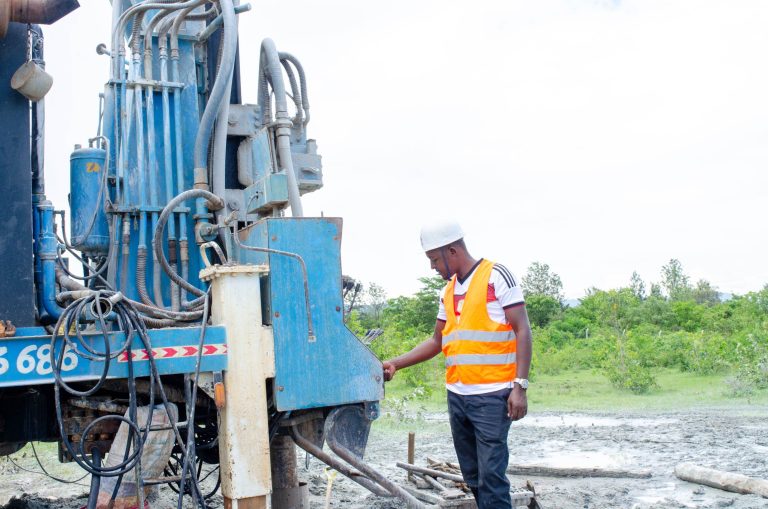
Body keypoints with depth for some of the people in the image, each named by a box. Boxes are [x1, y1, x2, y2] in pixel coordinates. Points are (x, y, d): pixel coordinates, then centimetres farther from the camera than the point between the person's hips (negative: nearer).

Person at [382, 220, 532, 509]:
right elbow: (437, 342, 21)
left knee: (491, 476, -9)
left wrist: (520, 386, -15)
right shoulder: (448, 292, 15)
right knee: (472, 475, 12)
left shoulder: (496, 276, -5)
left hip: (492, 395, -7)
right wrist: (395, 364, 12)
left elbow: (522, 331, -8)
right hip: (457, 396, 7)